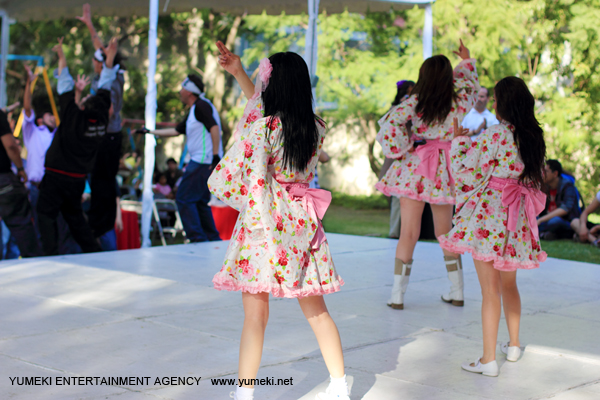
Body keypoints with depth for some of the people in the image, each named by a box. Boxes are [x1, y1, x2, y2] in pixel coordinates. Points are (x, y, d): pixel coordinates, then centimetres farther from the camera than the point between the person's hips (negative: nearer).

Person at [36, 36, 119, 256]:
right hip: (79, 177, 6)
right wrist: (110, 56, 6)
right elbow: (105, 85, -1)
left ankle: (51, 253, -10)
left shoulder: (73, 115, -21)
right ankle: (92, 249, 16)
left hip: (57, 175, -6)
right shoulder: (102, 117, -9)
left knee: (46, 213, 0)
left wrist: (61, 55, -6)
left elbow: (65, 84, -15)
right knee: (74, 213, 19)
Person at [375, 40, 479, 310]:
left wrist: (401, 150, -7)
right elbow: (471, 87, 22)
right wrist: (467, 61, 35)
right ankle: (457, 292, 22)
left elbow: (389, 123, -18)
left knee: (408, 234, -1)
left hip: (415, 169, -2)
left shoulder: (415, 102, -8)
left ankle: (397, 295, -1)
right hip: (444, 171, 2)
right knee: (445, 234, 16)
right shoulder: (460, 102, -1)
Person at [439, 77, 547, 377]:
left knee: (490, 289, -3)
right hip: (517, 217, 7)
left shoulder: (494, 135, -16)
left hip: (489, 215, -6)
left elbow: (466, 172, -13)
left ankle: (488, 359, 1)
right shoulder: (534, 136, 4)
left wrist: (459, 140, 3)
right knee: (509, 284, 22)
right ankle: (513, 345, 33)